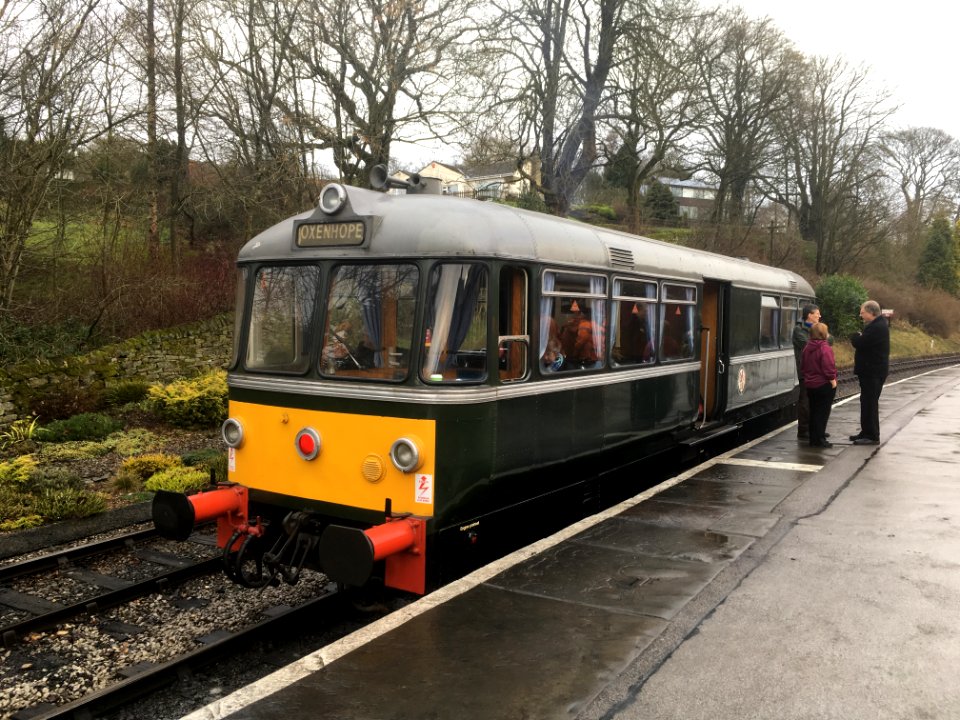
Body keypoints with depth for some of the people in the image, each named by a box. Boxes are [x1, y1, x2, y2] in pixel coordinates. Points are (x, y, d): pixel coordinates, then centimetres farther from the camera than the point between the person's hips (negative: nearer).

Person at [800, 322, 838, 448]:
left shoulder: (807, 347, 7)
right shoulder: (825, 348, -18)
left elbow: (802, 365, 15)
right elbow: (829, 367, -22)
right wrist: (833, 380, -12)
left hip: (810, 384, 7)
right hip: (824, 384, -7)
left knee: (813, 411, 13)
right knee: (823, 412, -1)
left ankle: (813, 438, 17)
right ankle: (819, 439, 0)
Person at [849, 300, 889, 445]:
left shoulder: (877, 327, -20)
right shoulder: (876, 325, 15)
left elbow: (859, 343, -25)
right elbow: (862, 342, 19)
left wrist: (855, 336, -5)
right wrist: (858, 337, -1)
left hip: (873, 372, -11)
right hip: (870, 370, 11)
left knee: (870, 402, -6)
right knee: (867, 402, 16)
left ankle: (872, 436, -2)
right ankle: (866, 432, 24)